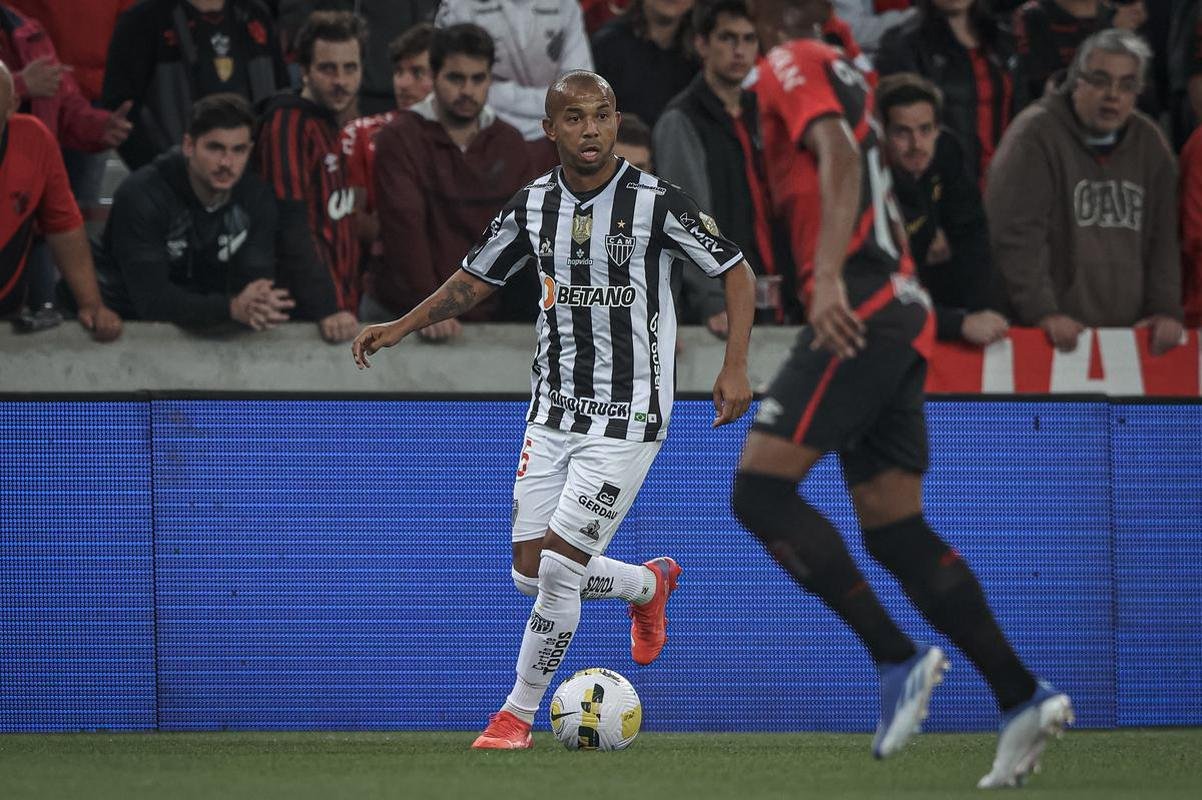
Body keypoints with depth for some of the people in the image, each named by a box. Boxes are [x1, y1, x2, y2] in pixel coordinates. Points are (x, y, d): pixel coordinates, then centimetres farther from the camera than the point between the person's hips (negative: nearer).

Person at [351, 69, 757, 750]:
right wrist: (401, 327, 4)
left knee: (559, 566, -12)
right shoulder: (533, 205, 2)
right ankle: (648, 585, 35)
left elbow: (737, 272, -5)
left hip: (628, 416, -5)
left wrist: (736, 367, -15)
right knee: (531, 572, 5)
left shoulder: (657, 201, -12)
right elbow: (476, 280, 15)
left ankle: (518, 716, 6)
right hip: (553, 411, 5)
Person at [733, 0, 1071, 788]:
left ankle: (899, 659, -16)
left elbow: (839, 156, -20)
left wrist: (829, 276, -31)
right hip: (901, 309, 9)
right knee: (894, 528, 8)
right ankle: (1022, 698, 1)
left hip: (860, 309, -9)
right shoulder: (843, 70, 23)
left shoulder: (790, 64, -4)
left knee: (760, 489, -11)